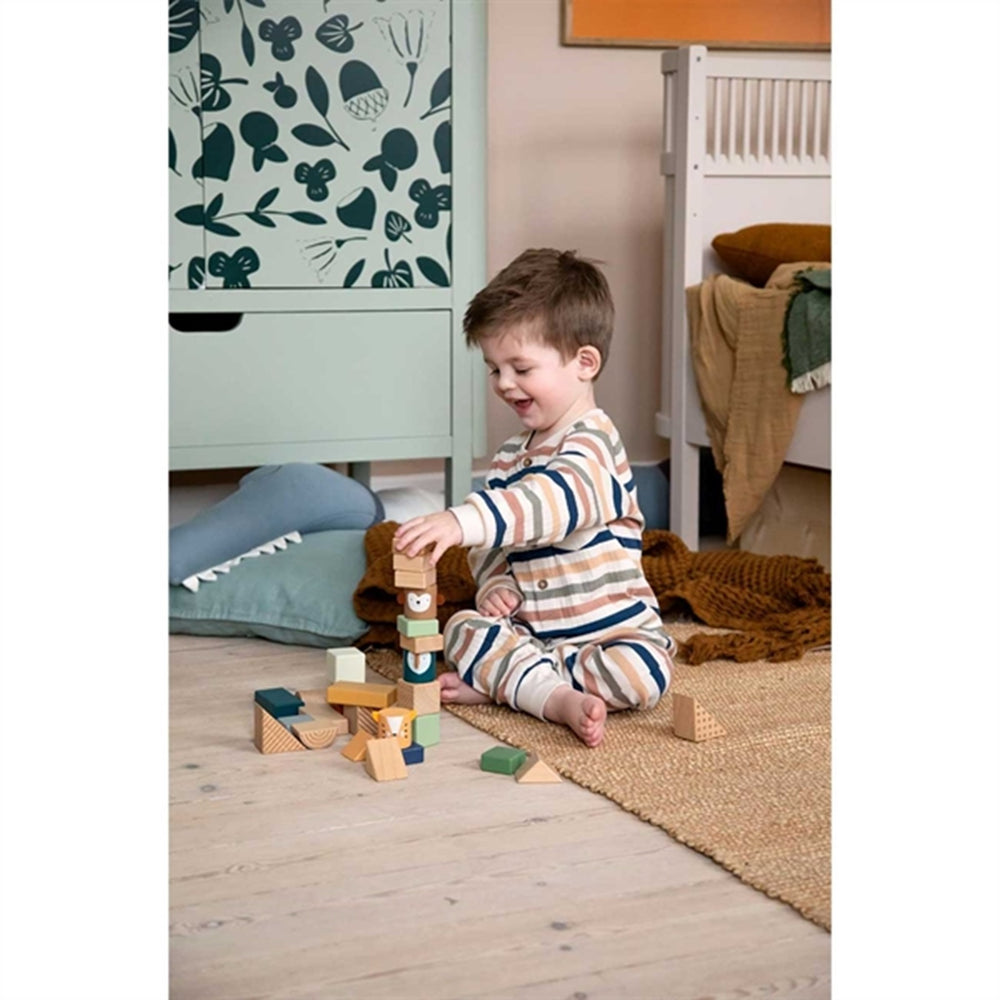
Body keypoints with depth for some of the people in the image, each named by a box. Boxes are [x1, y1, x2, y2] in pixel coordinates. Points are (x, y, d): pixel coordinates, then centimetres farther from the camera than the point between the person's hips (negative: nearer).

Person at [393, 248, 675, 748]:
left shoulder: (591, 442, -16)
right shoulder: (511, 453, 11)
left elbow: (552, 501, -38)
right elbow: (492, 538, 17)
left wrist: (461, 521, -52)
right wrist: (495, 583, -8)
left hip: (613, 630, -7)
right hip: (530, 629, 7)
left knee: (642, 672, -32)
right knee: (462, 627, -15)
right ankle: (559, 698, -29)